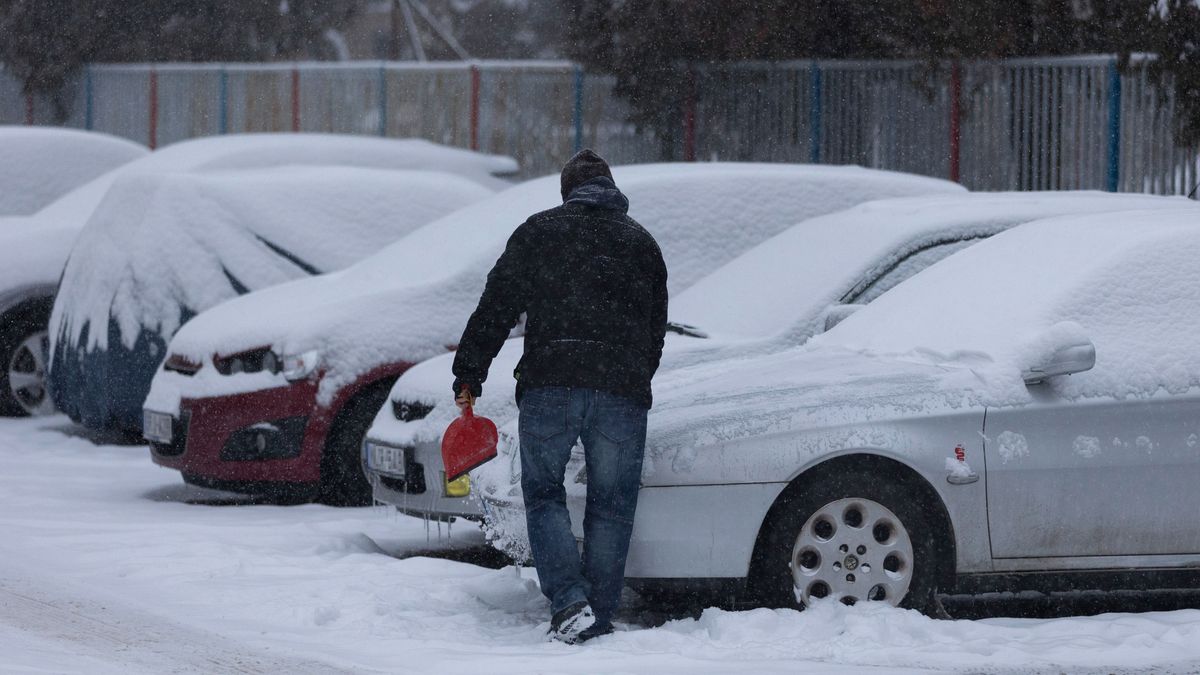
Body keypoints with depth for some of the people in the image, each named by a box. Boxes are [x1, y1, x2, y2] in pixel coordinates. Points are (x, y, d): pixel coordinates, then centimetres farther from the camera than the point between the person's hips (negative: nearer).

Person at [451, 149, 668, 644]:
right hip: (622, 389, 2)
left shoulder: (538, 231, 11)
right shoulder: (640, 242, 18)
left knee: (543, 494, 8)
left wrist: (469, 375, 8)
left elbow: (495, 309, 5)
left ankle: (569, 603, -11)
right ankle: (599, 619, 6)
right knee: (610, 506, 8)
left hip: (548, 385, -2)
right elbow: (656, 329, 21)